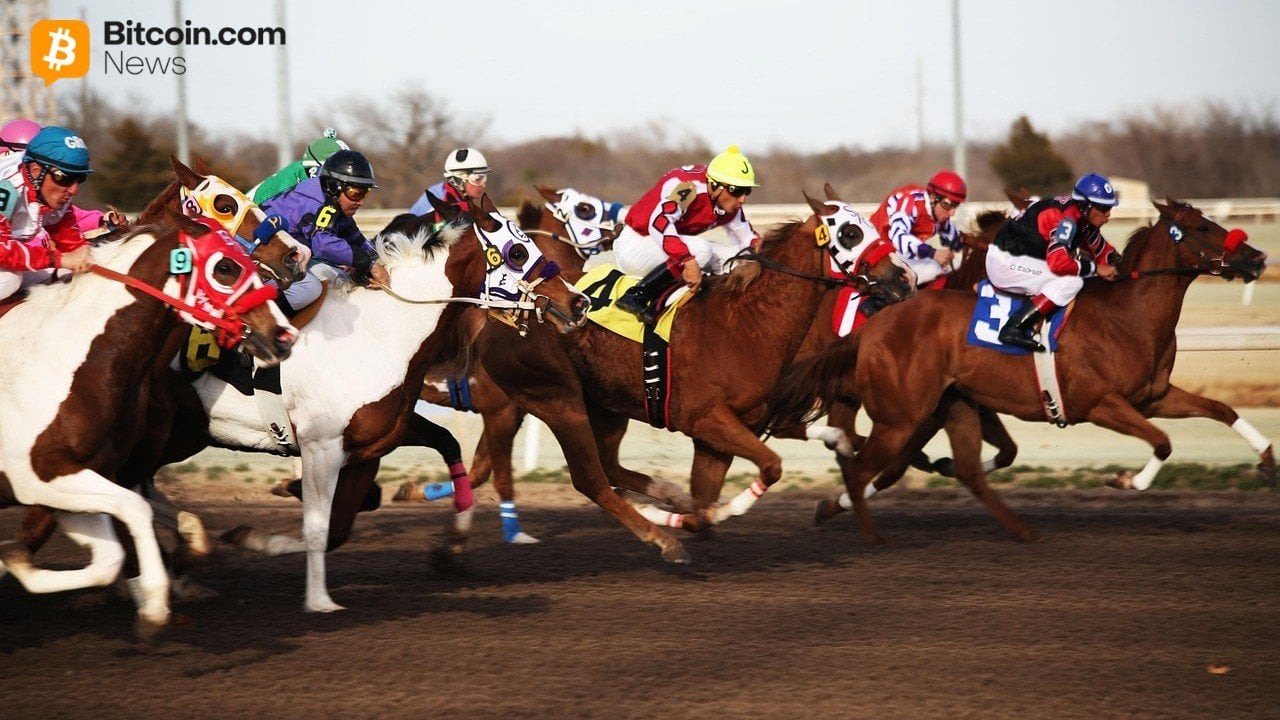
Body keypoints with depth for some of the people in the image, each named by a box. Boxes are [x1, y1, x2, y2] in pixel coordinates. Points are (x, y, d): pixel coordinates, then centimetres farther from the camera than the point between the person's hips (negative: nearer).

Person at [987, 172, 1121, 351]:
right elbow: (1058, 262, -33)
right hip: (1005, 261, -10)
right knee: (1071, 281, -22)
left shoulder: (1082, 216, 5)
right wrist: (1095, 268, -22)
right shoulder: (1066, 219, -23)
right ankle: (1013, 328, -24)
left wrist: (1115, 261, -2)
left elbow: (1098, 246, 17)